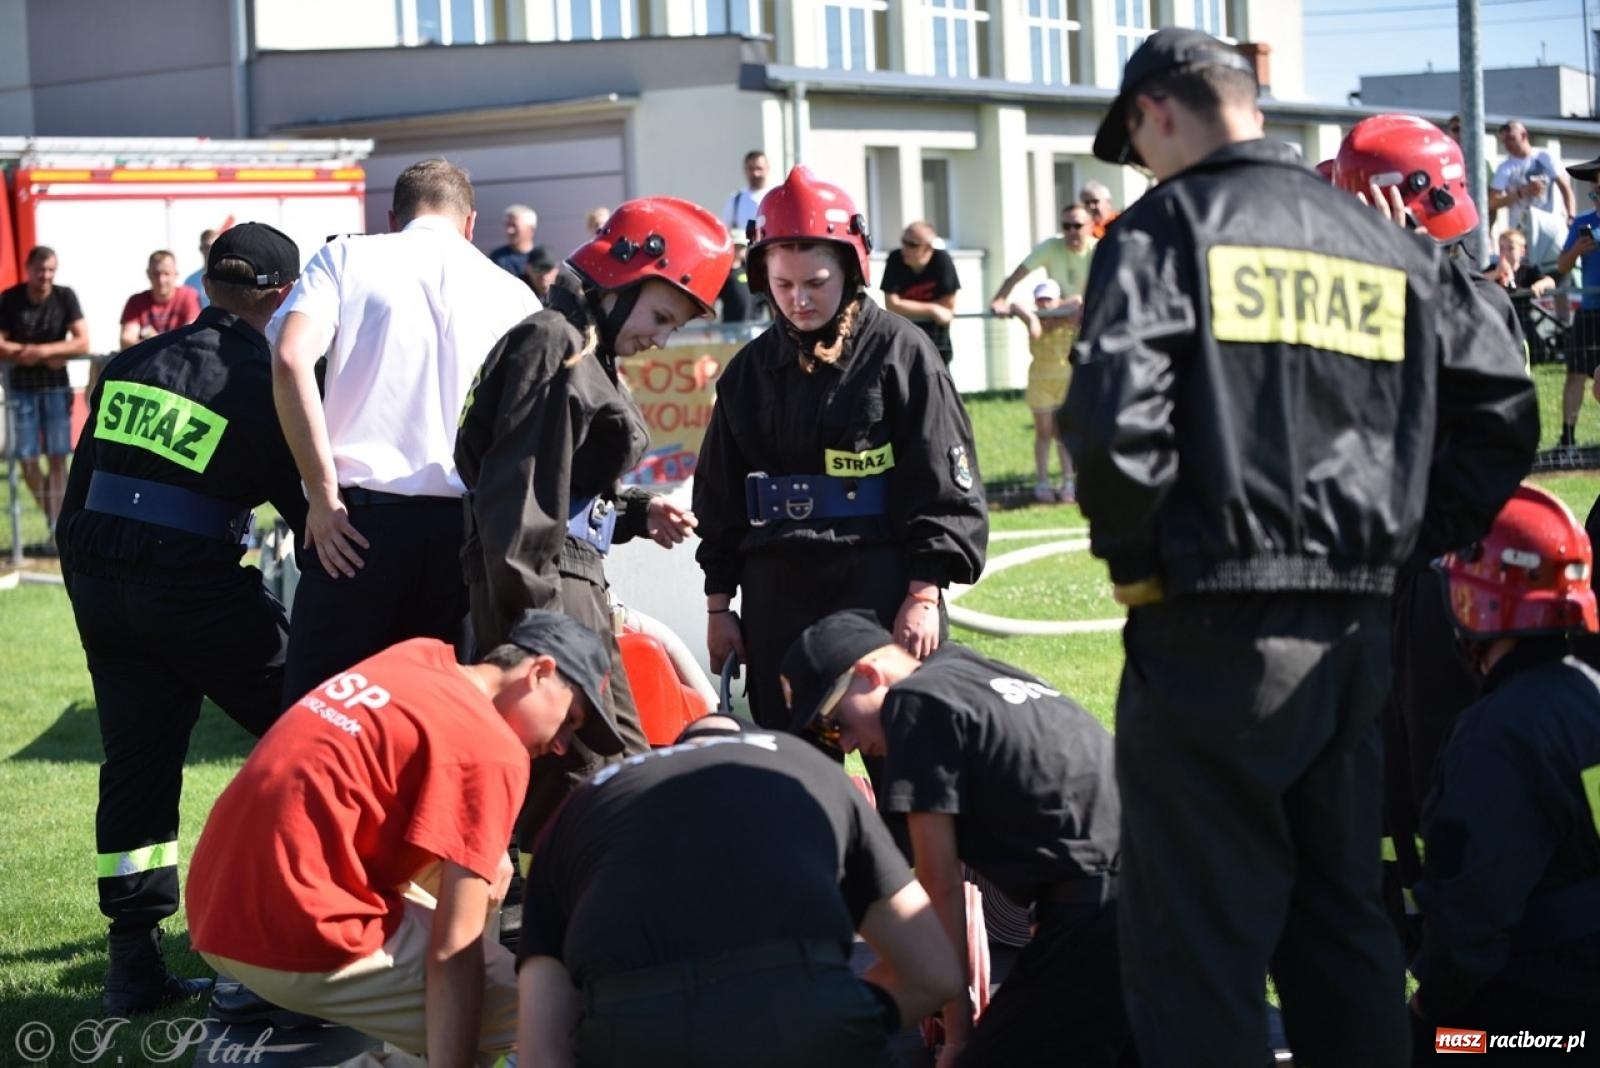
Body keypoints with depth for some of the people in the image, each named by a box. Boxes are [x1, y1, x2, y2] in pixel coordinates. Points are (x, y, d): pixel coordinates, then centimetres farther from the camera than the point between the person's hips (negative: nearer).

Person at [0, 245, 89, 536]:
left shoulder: (65, 297, -4)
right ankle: (50, 514, 20)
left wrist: (42, 351, -19)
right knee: (26, 459, 0)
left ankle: (58, 526, -3)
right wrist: (46, 356, -16)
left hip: (56, 386, 0)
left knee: (57, 457, -5)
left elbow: (82, 343, -9)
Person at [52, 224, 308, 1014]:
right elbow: (306, 506, -6)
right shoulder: (265, 384, -9)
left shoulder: (131, 366, 10)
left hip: (102, 591, 6)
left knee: (136, 768, 10)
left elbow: (80, 490, 13)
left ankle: (135, 963, 9)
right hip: (199, 591, -6)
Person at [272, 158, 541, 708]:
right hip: (464, 526, 2)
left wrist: (323, 495, -7)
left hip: (359, 522, -2)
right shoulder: (512, 292, 14)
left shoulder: (347, 257, 8)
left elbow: (290, 362, -8)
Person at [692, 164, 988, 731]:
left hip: (884, 592, -4)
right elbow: (720, 499, 16)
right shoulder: (749, 371, 10)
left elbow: (945, 487, -5)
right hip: (778, 599, 4)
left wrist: (924, 594, -12)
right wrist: (718, 605, 13)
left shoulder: (900, 353, -3)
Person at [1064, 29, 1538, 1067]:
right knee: (1344, 915, 18)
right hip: (1361, 632, 6)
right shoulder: (1392, 246, 12)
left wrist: (1138, 562, -6)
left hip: (1215, 635, -6)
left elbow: (1114, 415, -19)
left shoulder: (1166, 228, -5)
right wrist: (1402, 542, 14)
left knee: (1198, 941, -1)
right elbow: (1503, 409, 11)